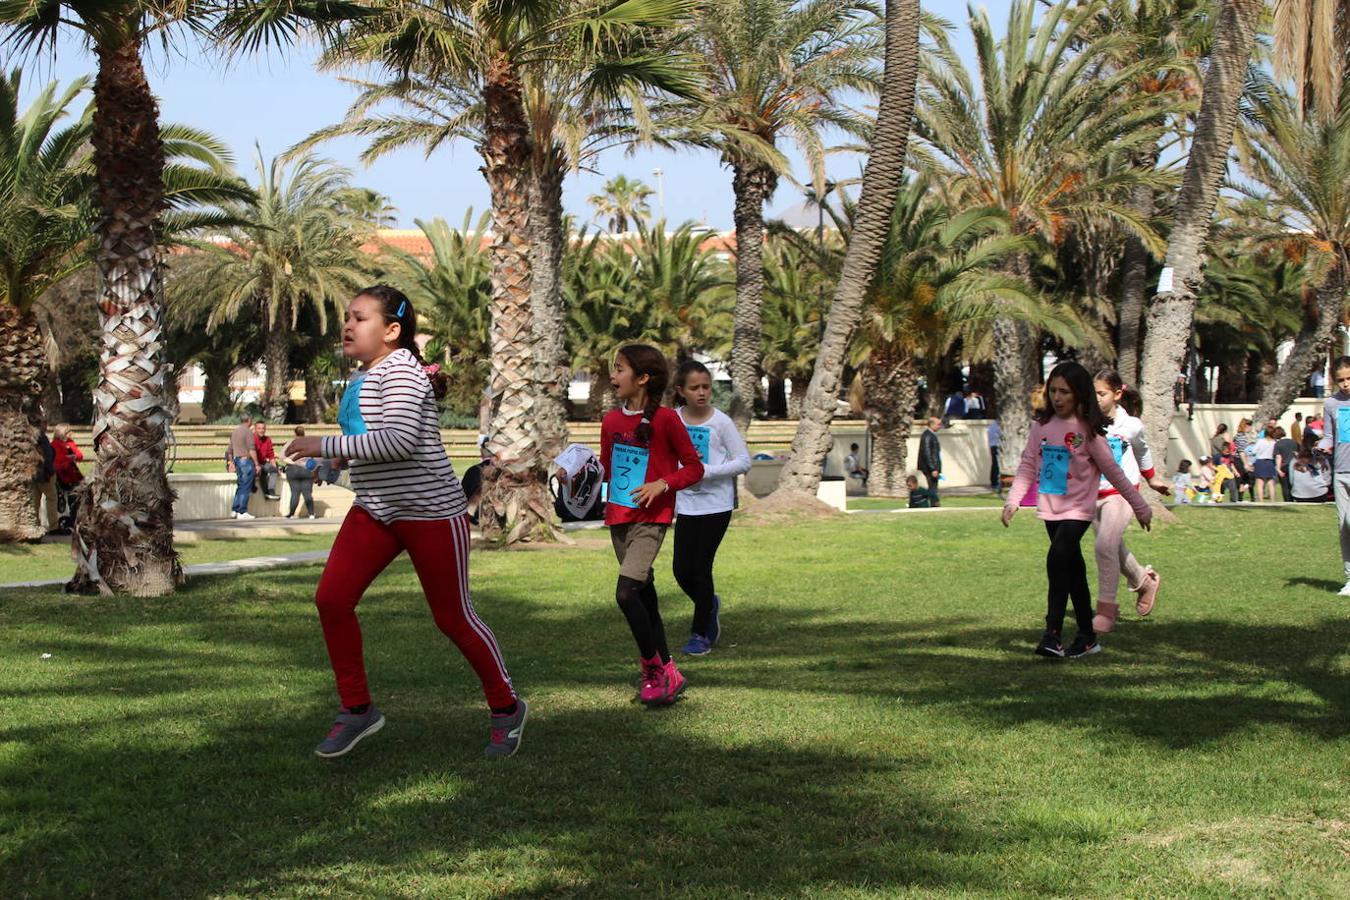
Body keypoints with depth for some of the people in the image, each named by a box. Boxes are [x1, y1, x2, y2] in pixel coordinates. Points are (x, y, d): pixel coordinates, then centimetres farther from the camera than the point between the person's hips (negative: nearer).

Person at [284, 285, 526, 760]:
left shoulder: (400, 372, -17)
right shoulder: (363, 378, 12)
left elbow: (399, 440, -31)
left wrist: (325, 446, -27)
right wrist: (334, 453, 9)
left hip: (430, 510, -9)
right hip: (374, 508, 9)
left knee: (453, 617, 1)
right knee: (331, 599, -6)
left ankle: (507, 707, 22)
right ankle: (357, 710, 8)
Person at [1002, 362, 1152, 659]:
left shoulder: (1087, 430, -8)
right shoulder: (1041, 426, 4)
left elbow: (1113, 471, -4)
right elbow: (1027, 466, 5)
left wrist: (1140, 506, 0)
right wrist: (1012, 501, -6)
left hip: (1078, 509, -5)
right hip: (1050, 509, 6)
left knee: (1057, 559, -23)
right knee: (1073, 570, 14)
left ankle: (1053, 634, -22)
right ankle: (1087, 637, 24)